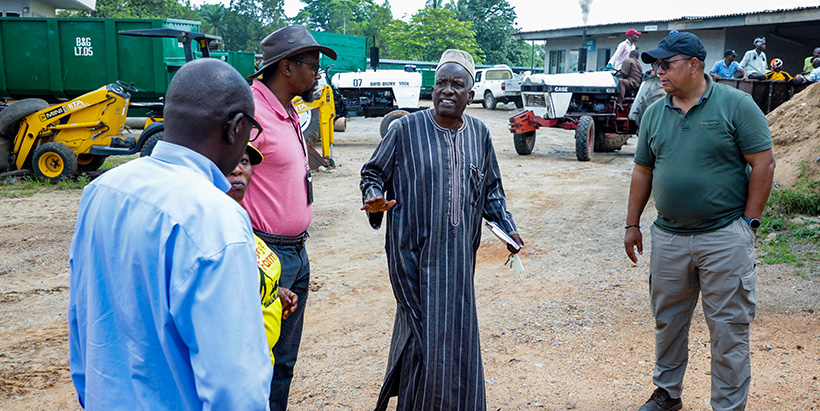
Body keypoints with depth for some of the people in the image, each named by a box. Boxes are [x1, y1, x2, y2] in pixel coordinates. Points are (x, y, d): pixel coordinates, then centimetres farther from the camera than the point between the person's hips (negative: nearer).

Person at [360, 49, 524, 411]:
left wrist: (507, 227, 9)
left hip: (460, 252, 4)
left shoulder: (479, 134, 9)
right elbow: (373, 173, 3)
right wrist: (374, 198, -18)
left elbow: (492, 189, 19)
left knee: (456, 330, 11)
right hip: (416, 252, -4)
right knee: (425, 331, -2)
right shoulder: (406, 129, -5)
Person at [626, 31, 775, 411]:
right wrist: (632, 224, 12)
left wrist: (749, 223, -8)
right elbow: (643, 171, 14)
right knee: (667, 321, 15)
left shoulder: (735, 104, -6)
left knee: (728, 329, 3)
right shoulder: (654, 113, 8)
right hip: (668, 237, 5)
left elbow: (763, 163, -6)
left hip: (724, 237, -4)